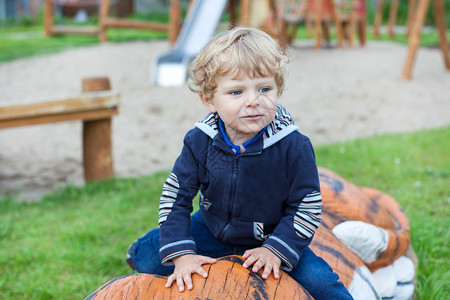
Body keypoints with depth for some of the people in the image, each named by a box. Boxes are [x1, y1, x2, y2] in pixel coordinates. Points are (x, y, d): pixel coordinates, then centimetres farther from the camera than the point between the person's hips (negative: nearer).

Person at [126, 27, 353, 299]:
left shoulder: (294, 147, -25)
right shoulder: (198, 143, -19)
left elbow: (306, 207, -16)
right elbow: (175, 197, -12)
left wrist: (276, 249, -25)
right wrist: (181, 255, -20)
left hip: (271, 239, -2)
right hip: (211, 232, 2)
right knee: (147, 257, 1)